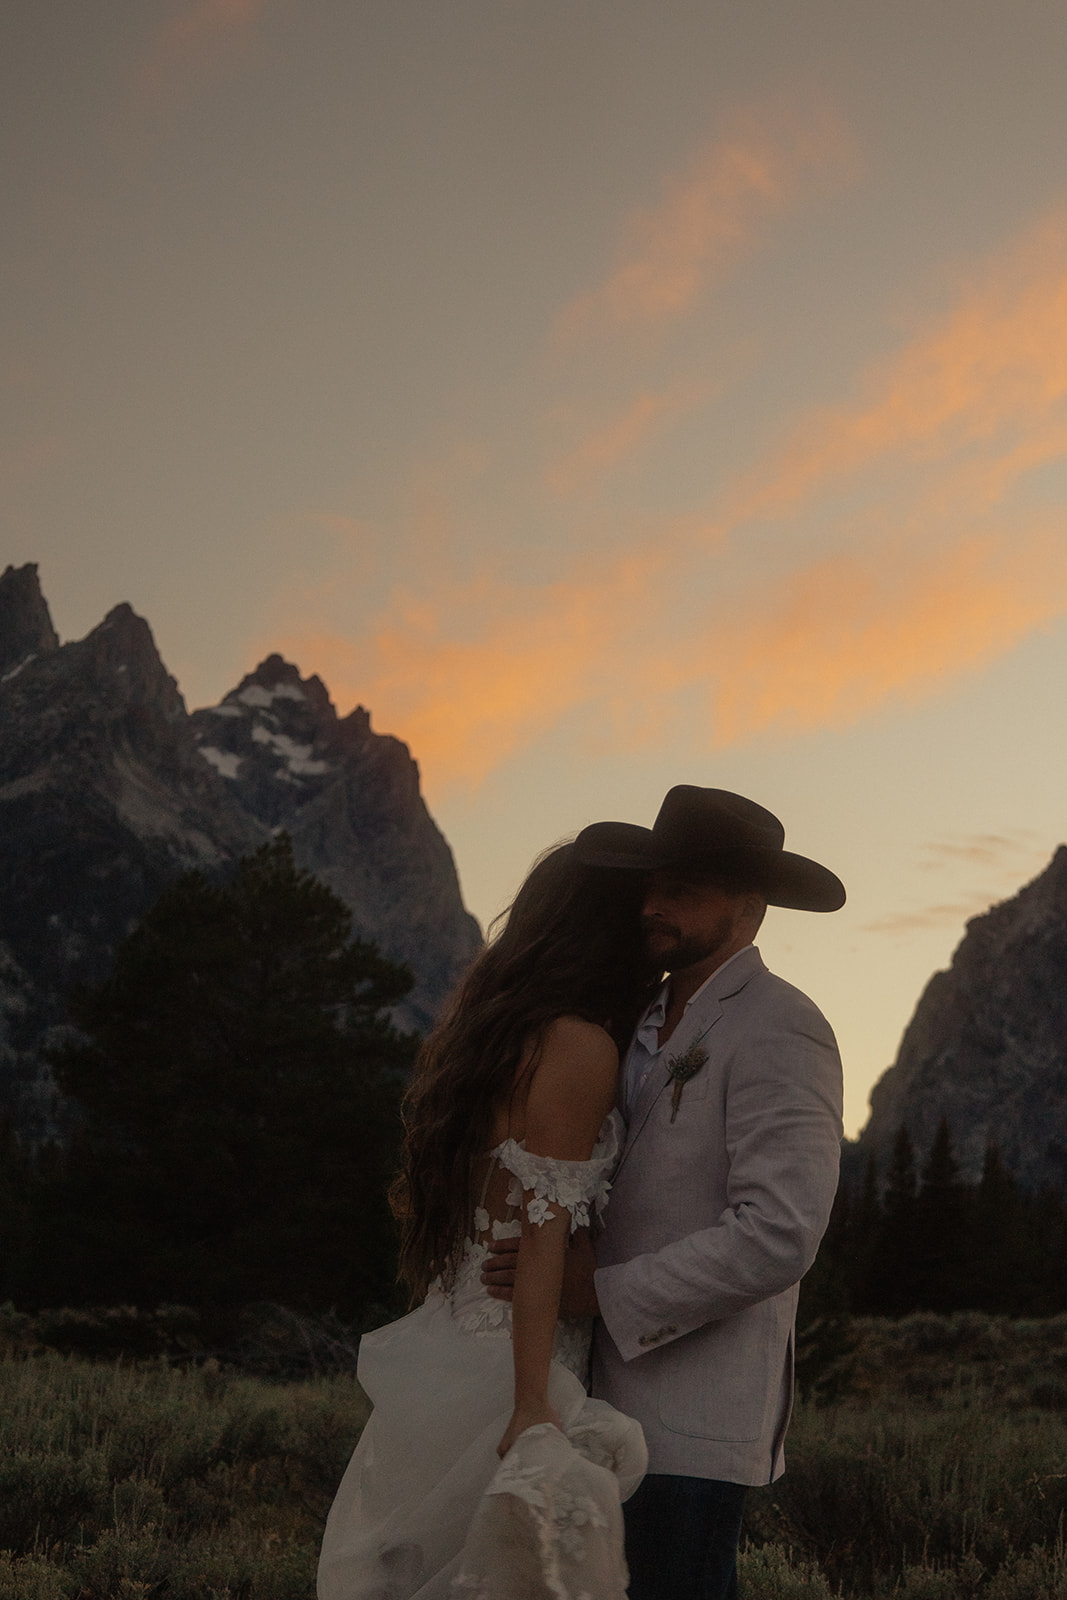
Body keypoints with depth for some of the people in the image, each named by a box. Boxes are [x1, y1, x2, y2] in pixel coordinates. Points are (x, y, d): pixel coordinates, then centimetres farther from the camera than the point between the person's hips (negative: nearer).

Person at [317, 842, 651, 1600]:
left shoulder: (475, 1031, 13)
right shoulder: (579, 1046, -11)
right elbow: (542, 1234, -17)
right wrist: (532, 1410, -19)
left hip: (439, 1351, 8)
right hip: (502, 1365, -8)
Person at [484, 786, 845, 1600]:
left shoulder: (778, 1031, -16)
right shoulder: (661, 1027, 14)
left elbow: (777, 1237, -25)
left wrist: (599, 1290, -22)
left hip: (697, 1408, -9)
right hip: (637, 1395, 9)